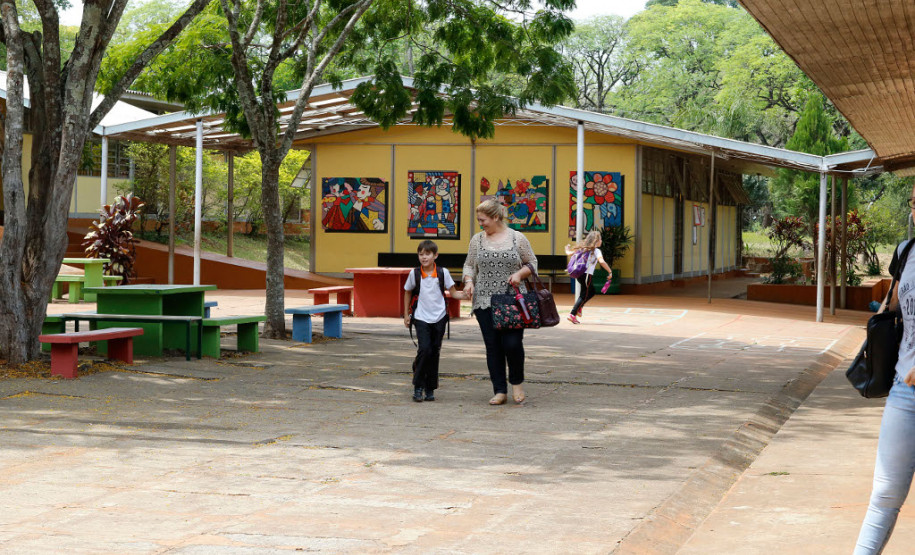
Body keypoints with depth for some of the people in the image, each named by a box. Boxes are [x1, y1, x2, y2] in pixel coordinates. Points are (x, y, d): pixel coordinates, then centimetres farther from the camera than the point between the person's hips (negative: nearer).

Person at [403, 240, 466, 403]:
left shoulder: (443, 273, -2)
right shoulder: (414, 274, -1)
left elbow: (453, 293, 4)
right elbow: (408, 293, 13)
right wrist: (406, 314, 13)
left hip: (439, 318, 1)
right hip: (421, 318, -1)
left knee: (434, 353, 5)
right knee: (424, 349, -16)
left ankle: (430, 389, 15)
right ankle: (418, 387, -6)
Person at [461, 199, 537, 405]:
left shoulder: (517, 238, 3)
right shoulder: (477, 240, 9)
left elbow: (532, 262, 9)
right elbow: (469, 265, 15)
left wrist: (520, 273, -10)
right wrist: (469, 281, -4)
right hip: (484, 302, 2)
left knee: (512, 343, -10)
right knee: (492, 346, 1)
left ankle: (517, 382, 15)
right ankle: (499, 391, 9)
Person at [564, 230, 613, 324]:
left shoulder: (582, 248, 14)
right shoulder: (596, 250, -5)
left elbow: (569, 253, 16)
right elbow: (601, 261, -21)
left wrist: (567, 250, 39)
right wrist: (610, 272, -14)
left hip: (578, 274, 8)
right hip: (587, 274, -8)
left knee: (591, 292, 25)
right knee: (585, 295, 0)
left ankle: (578, 308, 15)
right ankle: (572, 315, -7)